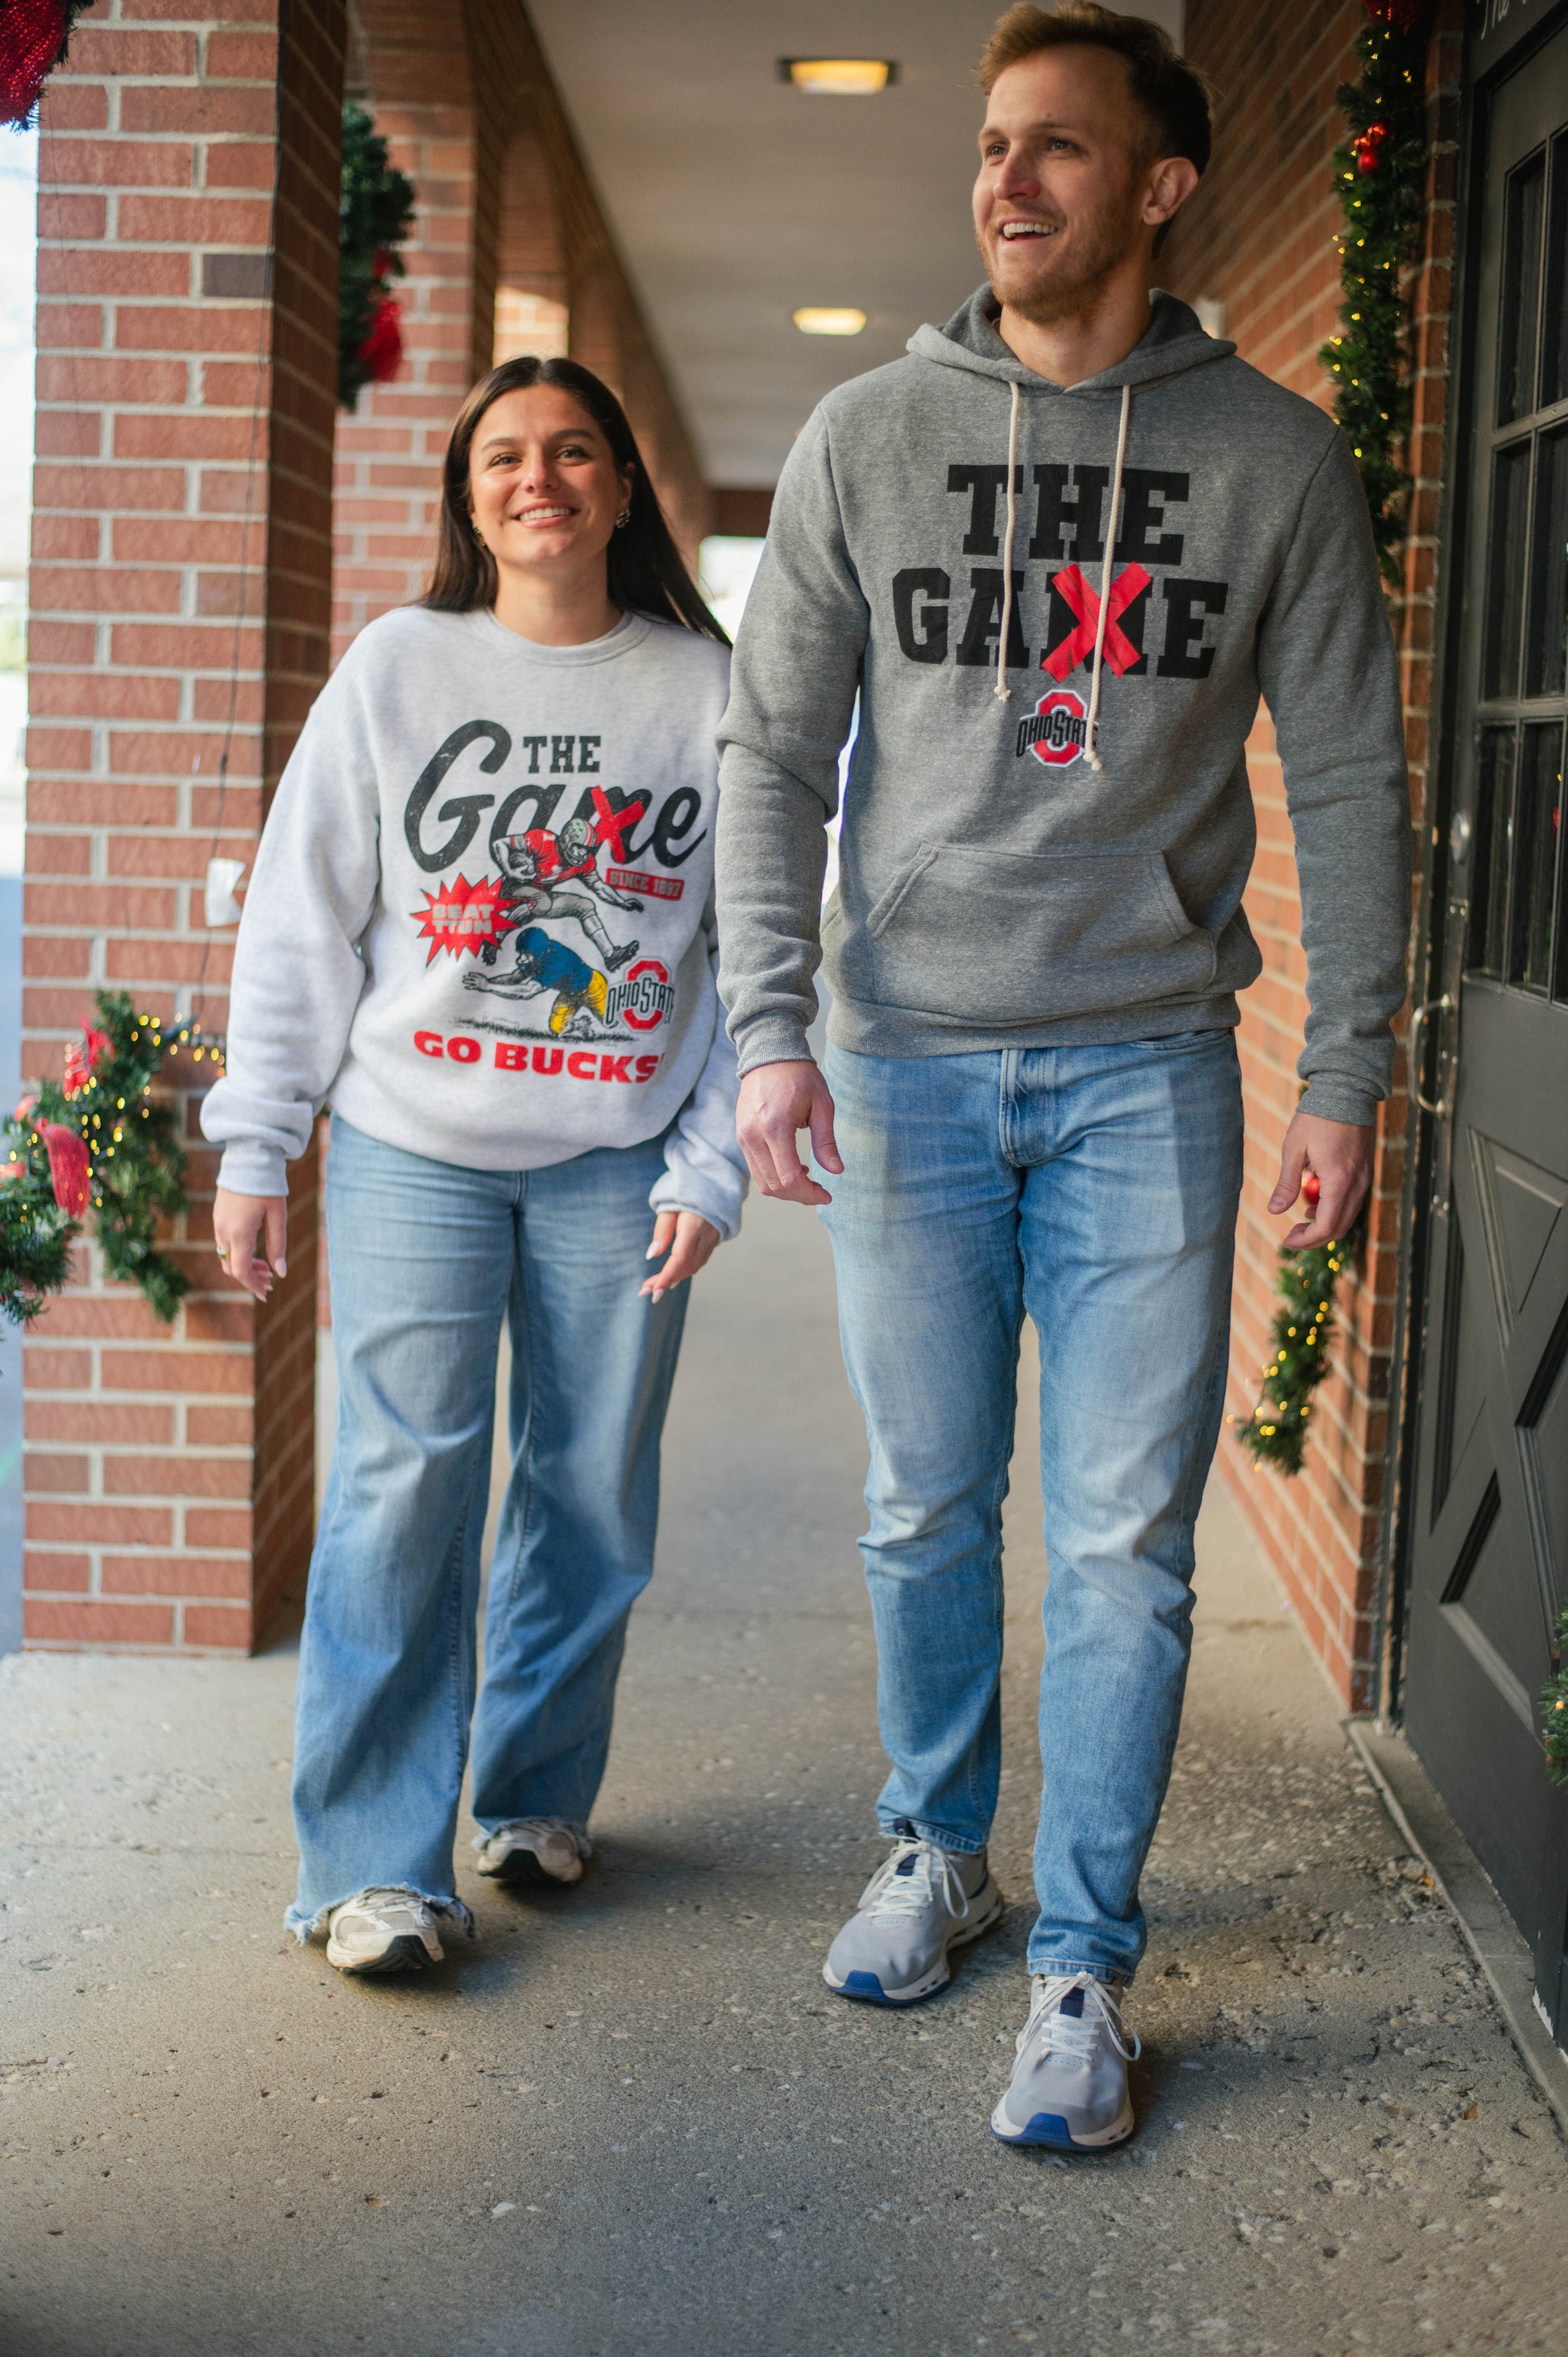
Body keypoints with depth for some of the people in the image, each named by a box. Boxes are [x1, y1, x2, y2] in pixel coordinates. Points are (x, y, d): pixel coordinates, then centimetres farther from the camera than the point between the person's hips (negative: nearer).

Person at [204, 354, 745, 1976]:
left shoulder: (706, 690, 4)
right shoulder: (397, 667, 4)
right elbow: (300, 917, 5)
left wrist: (710, 1166, -2)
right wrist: (255, 1143, 1)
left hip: (619, 1160, 1)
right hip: (413, 1148, -1)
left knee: (593, 1489, 5)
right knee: (403, 1485, -6)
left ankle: (536, 1794, 25)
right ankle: (372, 1859, 1)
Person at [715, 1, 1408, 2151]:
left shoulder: (1272, 456, 2)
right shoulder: (868, 439, 4)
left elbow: (1350, 783, 4)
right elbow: (772, 750, 4)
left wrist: (1349, 1073, -1)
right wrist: (770, 1027, -6)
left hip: (1147, 1061, -1)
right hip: (911, 1054, 1)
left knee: (1126, 1537, 0)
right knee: (928, 1506, 10)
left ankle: (1083, 1962, 12)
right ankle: (936, 1852, 31)